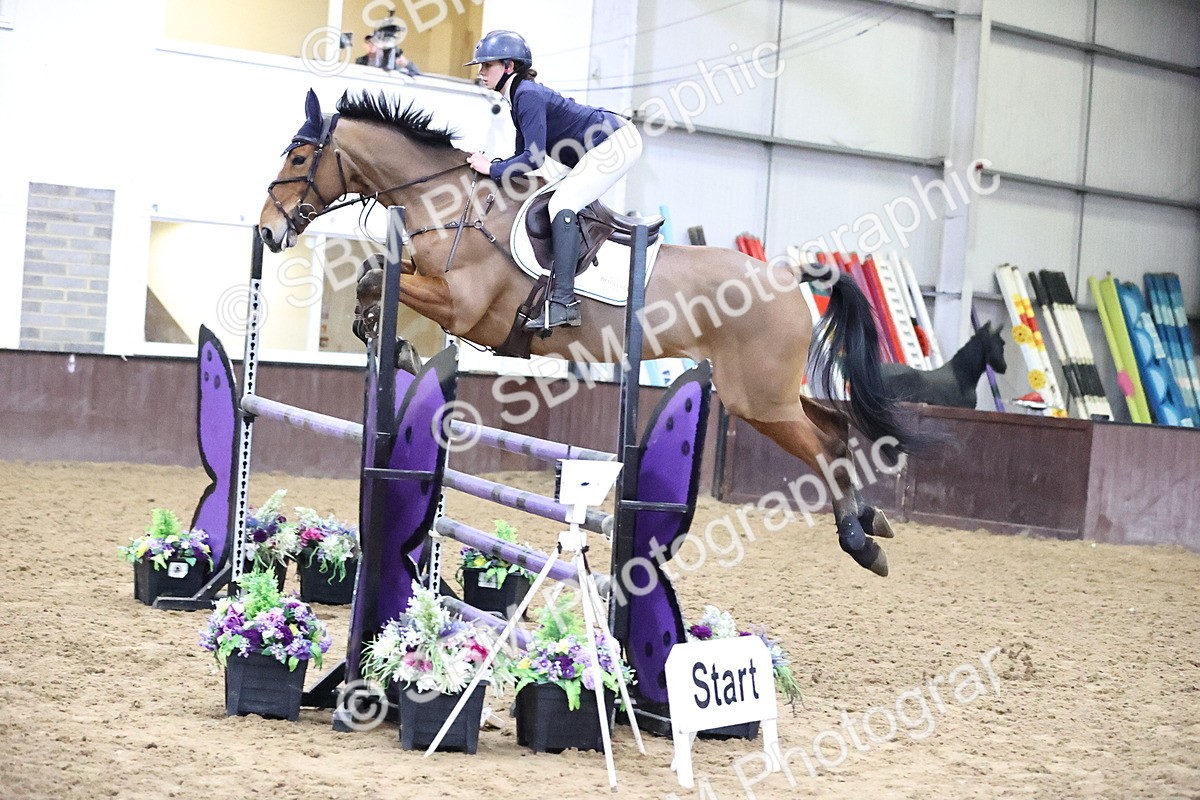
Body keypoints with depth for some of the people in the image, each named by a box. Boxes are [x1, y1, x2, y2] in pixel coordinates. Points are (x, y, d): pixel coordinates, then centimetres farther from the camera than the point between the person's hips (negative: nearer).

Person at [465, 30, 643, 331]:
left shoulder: (527, 95, -18)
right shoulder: (520, 96, 12)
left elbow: (533, 159, -25)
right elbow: (524, 156, 16)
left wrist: (491, 169, -15)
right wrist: (490, 165, 3)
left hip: (617, 141, -11)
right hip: (614, 141, 11)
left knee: (562, 204, -20)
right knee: (566, 205, 22)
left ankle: (563, 303, -27)